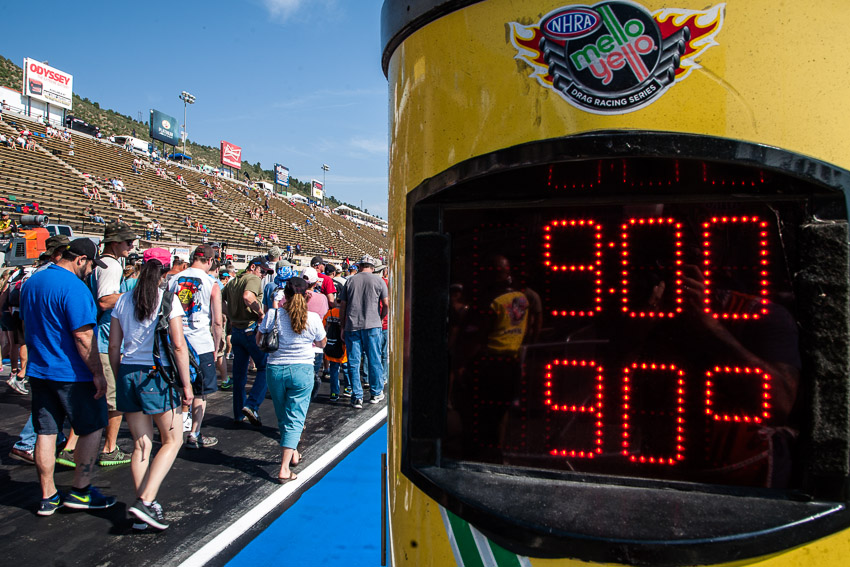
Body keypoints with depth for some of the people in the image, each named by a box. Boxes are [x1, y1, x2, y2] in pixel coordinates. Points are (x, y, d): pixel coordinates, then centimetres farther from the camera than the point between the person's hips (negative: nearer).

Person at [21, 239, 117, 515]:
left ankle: (48, 497, 19)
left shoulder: (31, 283, 10)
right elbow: (83, 336, -22)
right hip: (73, 374, -8)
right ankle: (80, 491, 11)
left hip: (38, 371, 8)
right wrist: (98, 373, -17)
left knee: (46, 432, 11)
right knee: (92, 428, 7)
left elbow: (28, 328, 21)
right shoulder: (74, 287, -19)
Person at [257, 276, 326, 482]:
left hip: (275, 369, 2)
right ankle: (284, 469, -5)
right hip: (302, 370, -1)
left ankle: (291, 453, 38)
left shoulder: (273, 315, -7)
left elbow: (259, 340, 5)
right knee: (294, 419, 3)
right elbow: (322, 344, 7)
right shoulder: (313, 318, -8)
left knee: (283, 417, 20)